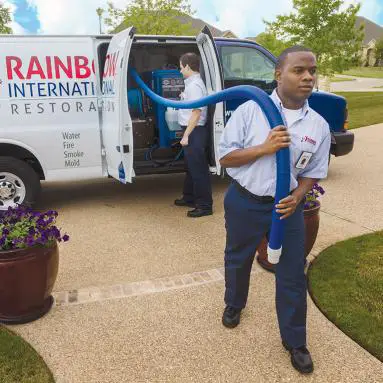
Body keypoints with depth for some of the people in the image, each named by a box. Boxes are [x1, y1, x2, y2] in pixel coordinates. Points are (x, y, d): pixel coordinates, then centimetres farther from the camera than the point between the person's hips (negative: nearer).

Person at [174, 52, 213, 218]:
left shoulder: (194, 85, -16)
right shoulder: (191, 83, 14)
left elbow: (196, 112, -22)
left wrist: (186, 135, -22)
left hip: (195, 131, -11)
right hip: (192, 130, 11)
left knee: (198, 168, -5)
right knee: (191, 166, 20)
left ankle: (204, 205, 2)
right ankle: (189, 197, 34)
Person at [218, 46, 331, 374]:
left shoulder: (319, 125, -4)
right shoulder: (250, 110, -12)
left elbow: (313, 172, 4)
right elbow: (225, 157, -10)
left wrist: (297, 198, -16)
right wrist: (264, 148, -25)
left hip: (287, 206, 2)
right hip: (244, 202, -1)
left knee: (292, 275, 7)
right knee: (238, 260, 20)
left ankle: (295, 341, 28)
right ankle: (234, 305, 51)